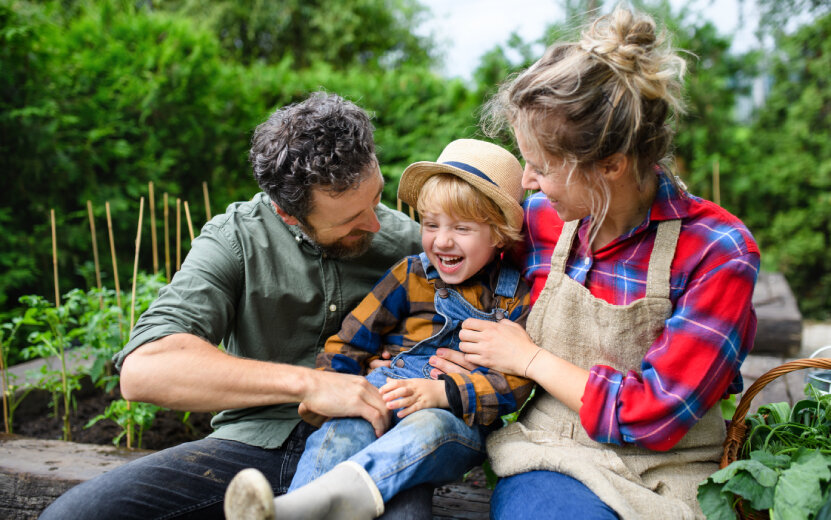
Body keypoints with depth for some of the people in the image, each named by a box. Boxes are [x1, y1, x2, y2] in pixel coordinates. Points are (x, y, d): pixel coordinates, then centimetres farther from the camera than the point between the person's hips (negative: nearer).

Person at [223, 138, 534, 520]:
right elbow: (352, 339, 12)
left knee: (429, 428, -38)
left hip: (460, 421, -2)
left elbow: (515, 382, -4)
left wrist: (442, 393, -19)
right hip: (384, 398, 3)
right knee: (341, 432, -31)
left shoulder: (516, 297, 6)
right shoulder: (409, 276, 13)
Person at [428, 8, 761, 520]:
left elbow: (655, 416, -14)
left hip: (660, 476, -2)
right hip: (544, 458, 3)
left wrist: (528, 358, -8)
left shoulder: (719, 252, -13)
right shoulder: (539, 217, 1)